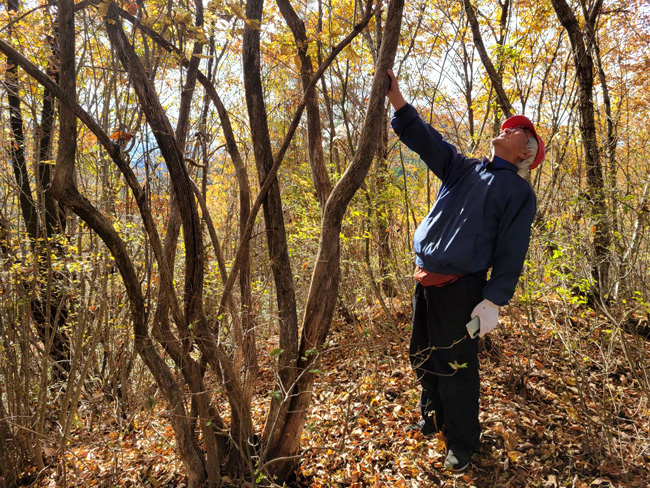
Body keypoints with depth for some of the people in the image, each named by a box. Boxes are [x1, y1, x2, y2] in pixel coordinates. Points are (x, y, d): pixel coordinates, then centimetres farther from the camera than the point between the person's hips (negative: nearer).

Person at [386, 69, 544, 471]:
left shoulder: (518, 190, -2)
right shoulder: (463, 169, 14)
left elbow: (511, 251, -9)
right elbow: (426, 139, 9)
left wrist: (493, 302, -17)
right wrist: (395, 96, 0)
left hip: (461, 287, -6)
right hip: (426, 281, 6)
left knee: (456, 368, 3)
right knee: (424, 358, 19)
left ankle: (463, 444, 23)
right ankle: (434, 417, 42)